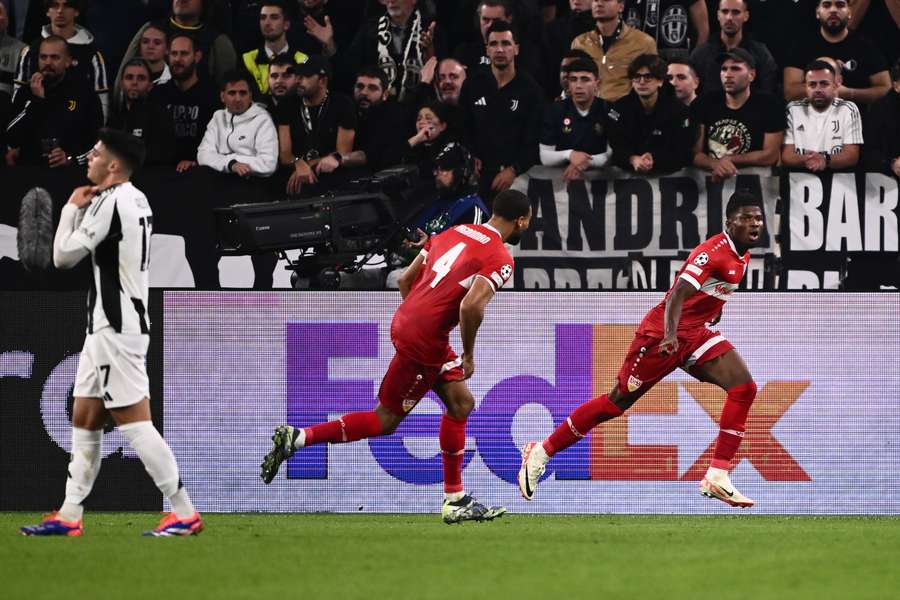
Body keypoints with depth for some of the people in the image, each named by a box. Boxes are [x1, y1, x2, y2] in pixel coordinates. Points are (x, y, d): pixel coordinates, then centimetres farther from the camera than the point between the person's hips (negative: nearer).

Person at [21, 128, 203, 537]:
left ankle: (185, 513, -11)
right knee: (84, 420, 12)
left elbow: (63, 256, -11)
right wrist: (81, 209, 5)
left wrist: (72, 208, 1)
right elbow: (88, 248, 19)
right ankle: (69, 516, 14)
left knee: (133, 421, -10)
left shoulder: (110, 202, -16)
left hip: (116, 329, -10)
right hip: (109, 325, 10)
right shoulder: (135, 200, 14)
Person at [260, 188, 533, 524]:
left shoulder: (455, 232, 14)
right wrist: (469, 355, -11)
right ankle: (298, 438, 0)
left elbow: (406, 278, 18)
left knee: (460, 405, 17)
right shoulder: (500, 259, -11)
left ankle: (456, 500, 20)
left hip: (405, 322, 9)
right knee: (385, 421, 2)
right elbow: (471, 305, -25)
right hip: (424, 342, -9)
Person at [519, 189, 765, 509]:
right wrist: (670, 335, -45)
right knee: (617, 402, 1)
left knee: (744, 388, -13)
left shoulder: (742, 256, 7)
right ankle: (541, 452, 17)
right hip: (661, 333, -8)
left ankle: (717, 477, -14)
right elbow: (678, 294, -33)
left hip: (695, 334, 8)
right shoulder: (713, 252, -21)